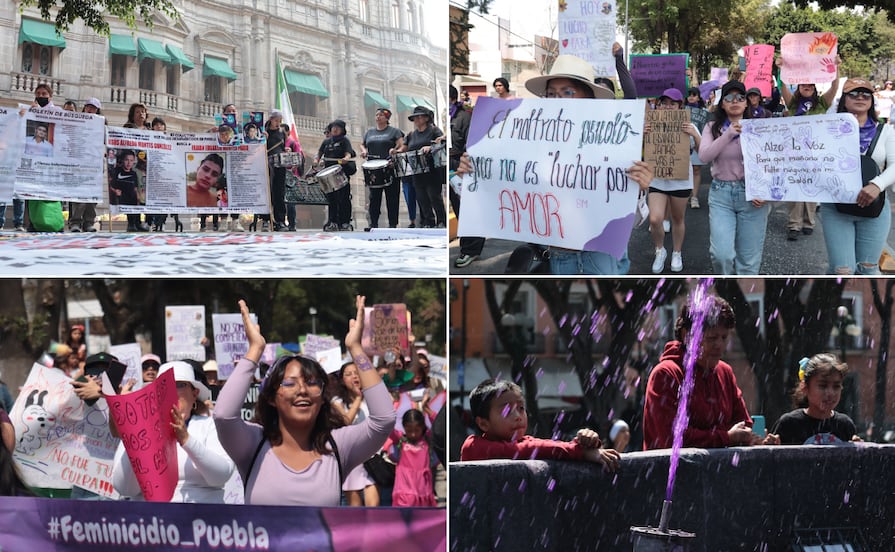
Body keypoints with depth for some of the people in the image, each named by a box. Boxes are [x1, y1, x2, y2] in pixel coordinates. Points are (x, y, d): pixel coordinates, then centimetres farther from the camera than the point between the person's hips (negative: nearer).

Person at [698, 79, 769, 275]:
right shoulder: (712, 128, 7)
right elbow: (704, 156, -8)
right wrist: (728, 134, -16)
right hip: (721, 194, 1)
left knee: (749, 259, 2)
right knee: (721, 254, -13)